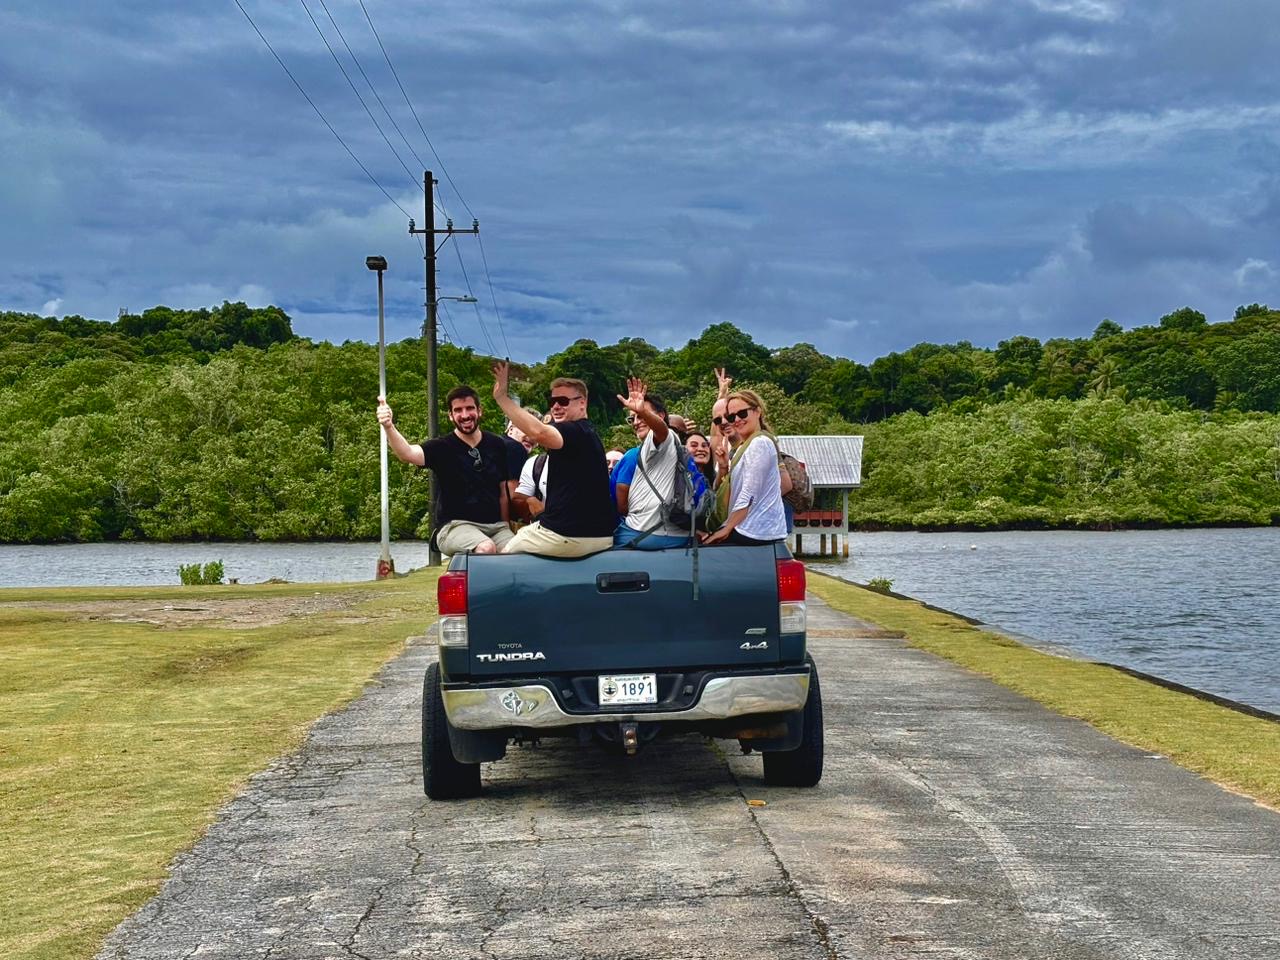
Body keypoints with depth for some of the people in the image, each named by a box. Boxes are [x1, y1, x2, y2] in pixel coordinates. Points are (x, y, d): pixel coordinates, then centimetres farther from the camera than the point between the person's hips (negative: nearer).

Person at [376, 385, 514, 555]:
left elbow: (504, 492, 14)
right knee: (486, 549, -34)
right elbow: (407, 454, -22)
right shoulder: (442, 447, -3)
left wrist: (506, 533, 8)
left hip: (494, 525, 3)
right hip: (455, 525, -3)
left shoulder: (496, 445, 10)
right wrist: (389, 427, -41)